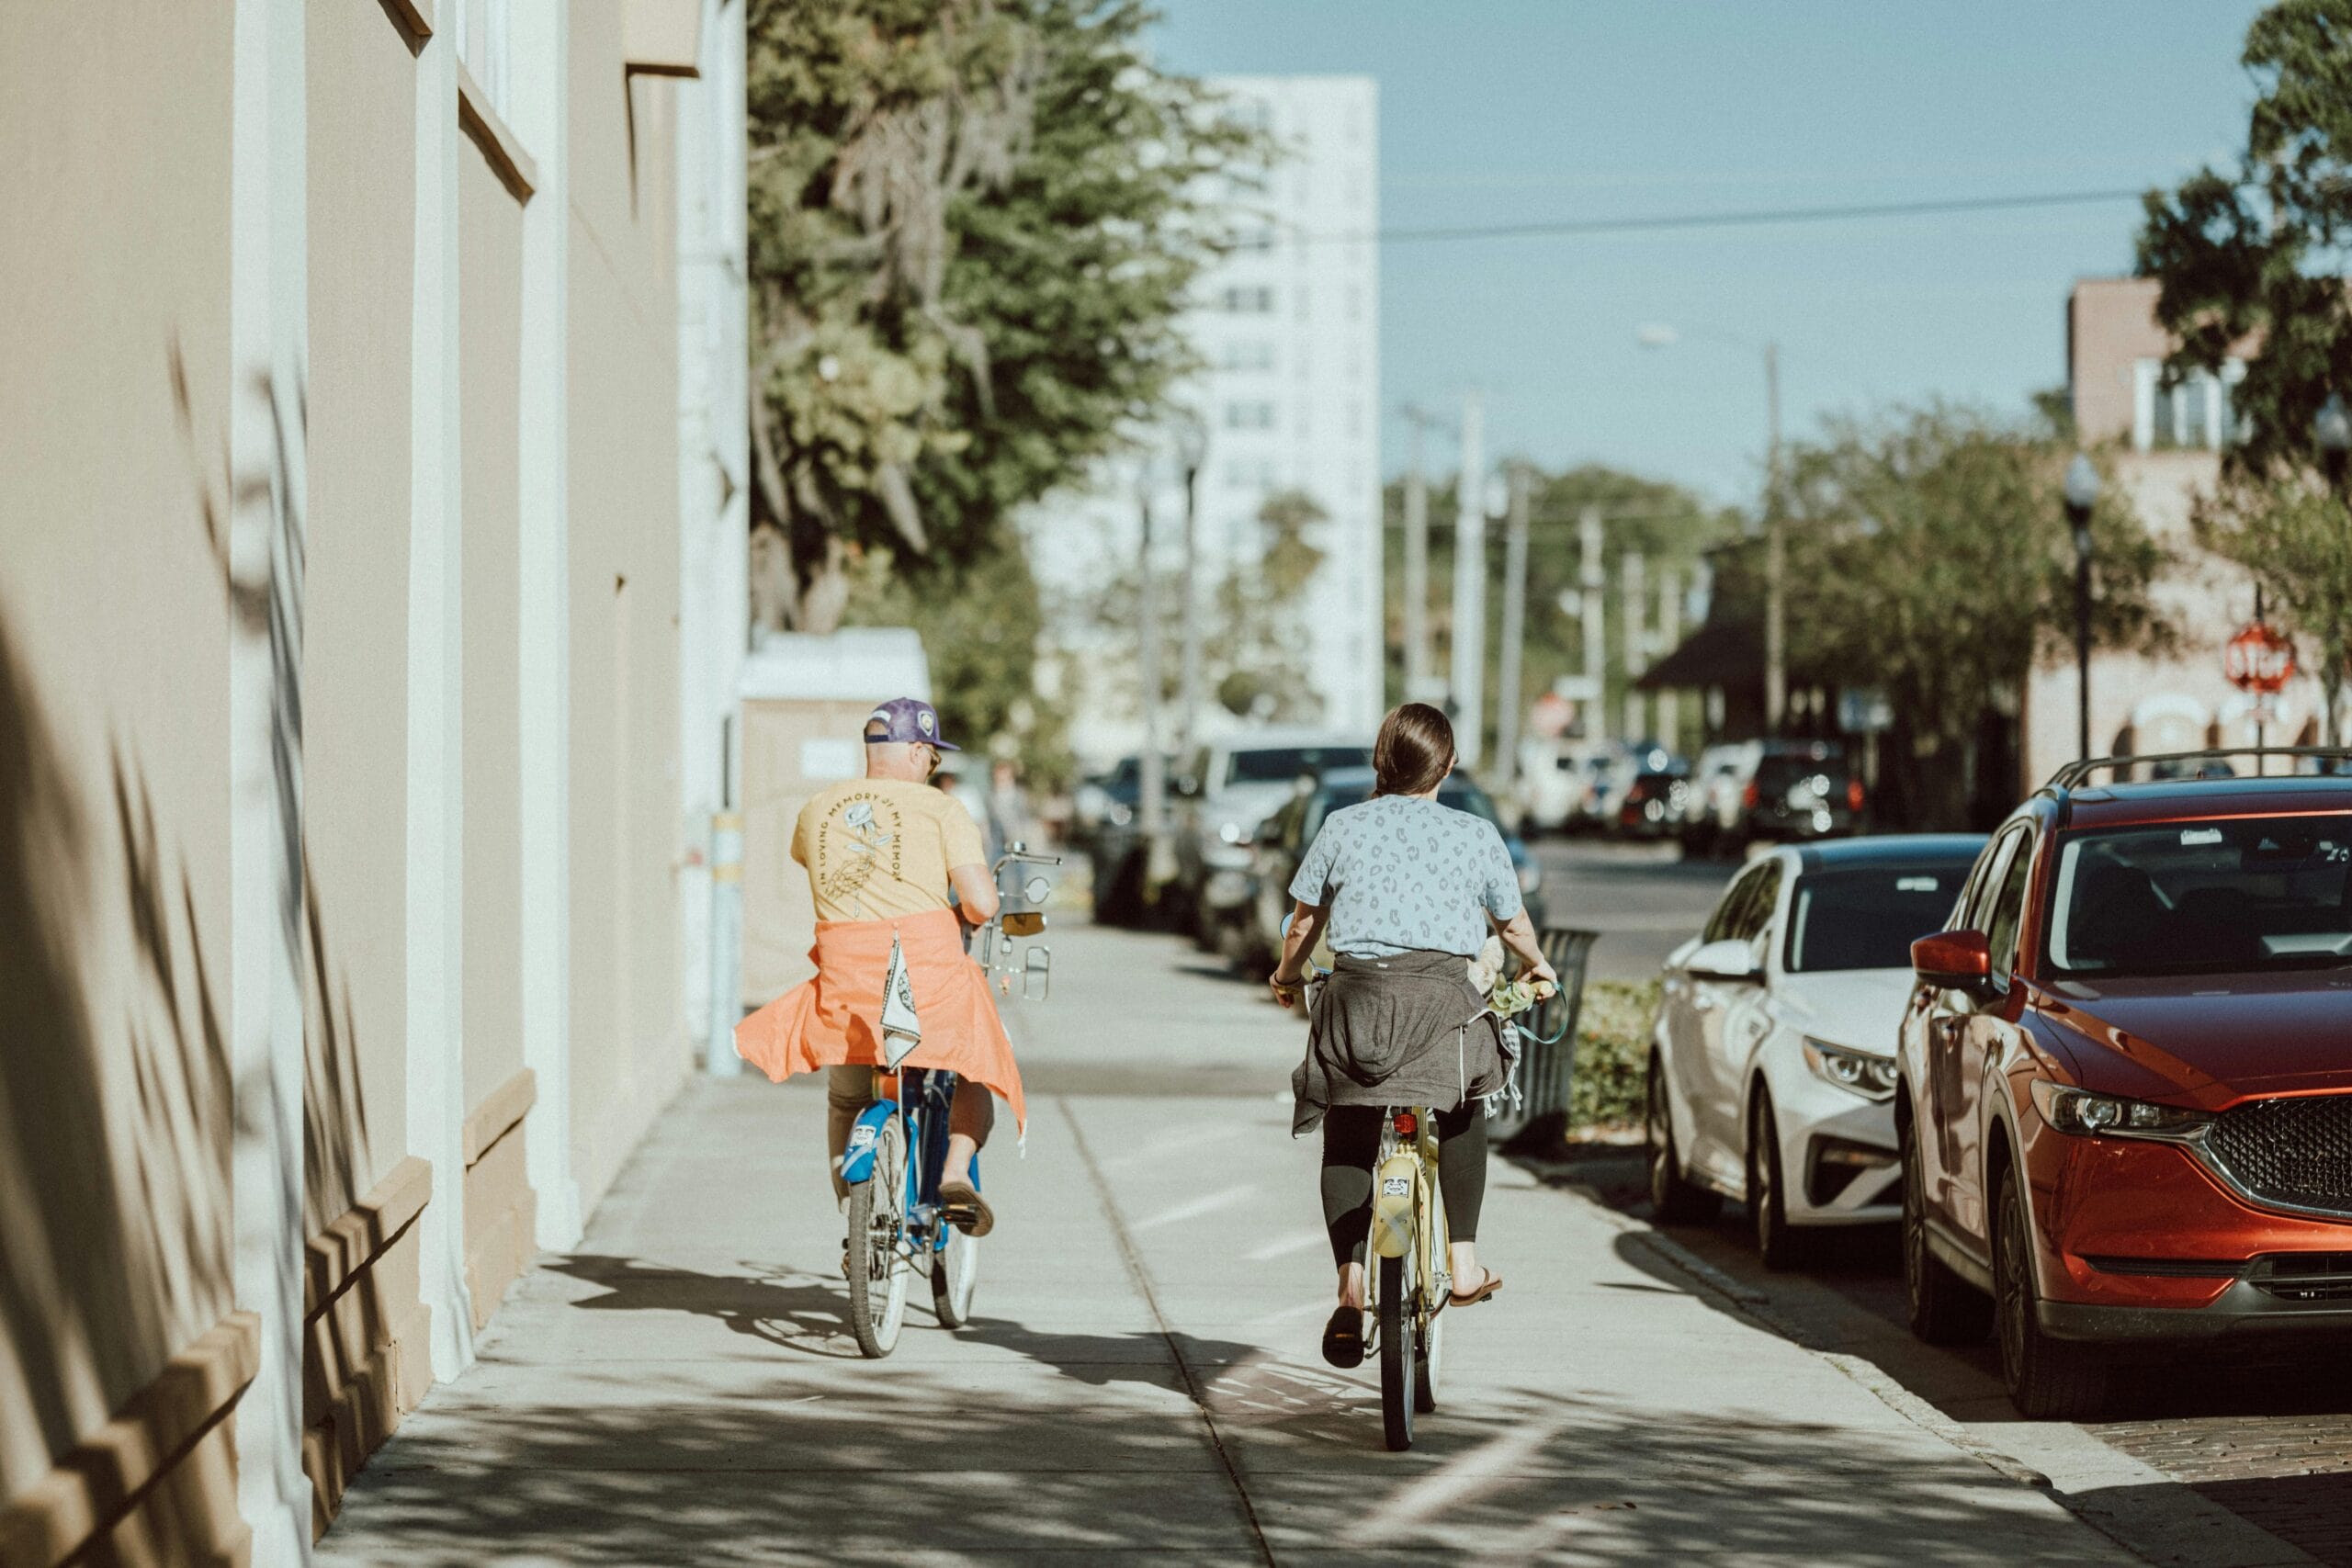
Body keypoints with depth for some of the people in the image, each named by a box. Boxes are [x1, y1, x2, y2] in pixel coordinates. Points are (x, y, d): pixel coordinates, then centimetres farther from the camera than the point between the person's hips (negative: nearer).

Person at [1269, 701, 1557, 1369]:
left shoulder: (1344, 826, 8)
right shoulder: (1476, 835, 8)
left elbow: (1305, 917, 13)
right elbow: (1511, 921, 18)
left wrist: (1287, 974, 33)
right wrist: (1537, 967, 39)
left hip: (1357, 994, 0)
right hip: (1442, 998, 0)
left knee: (1346, 1145, 12)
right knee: (1462, 1119, 25)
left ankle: (1351, 1289, -1)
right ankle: (1464, 1263, 18)